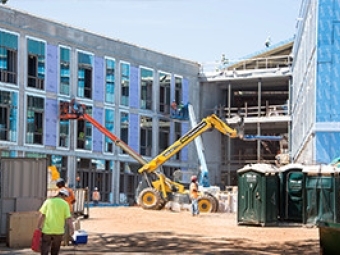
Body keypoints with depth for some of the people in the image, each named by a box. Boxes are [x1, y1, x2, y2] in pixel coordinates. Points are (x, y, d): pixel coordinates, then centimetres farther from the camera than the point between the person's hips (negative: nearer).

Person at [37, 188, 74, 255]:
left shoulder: (48, 201, 1)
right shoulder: (65, 204, 0)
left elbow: (41, 215, -2)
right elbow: (68, 218, -7)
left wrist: (39, 227, 5)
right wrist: (71, 229, -1)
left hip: (47, 230, -1)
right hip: (59, 231, 1)